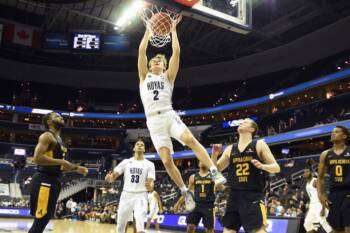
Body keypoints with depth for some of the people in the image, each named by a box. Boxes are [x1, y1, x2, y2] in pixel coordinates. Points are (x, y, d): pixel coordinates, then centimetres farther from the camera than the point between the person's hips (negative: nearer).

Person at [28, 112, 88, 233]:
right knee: (40, 221, -8)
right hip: (44, 181, -10)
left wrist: (76, 168, 17)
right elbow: (37, 158, -22)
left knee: (44, 220, 13)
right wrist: (62, 161, -21)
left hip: (54, 181, 10)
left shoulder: (59, 140, 20)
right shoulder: (47, 136, -9)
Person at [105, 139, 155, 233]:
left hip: (140, 196, -2)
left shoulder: (149, 164, 4)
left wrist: (149, 186, -29)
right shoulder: (126, 162, 8)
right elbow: (114, 175, 3)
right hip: (126, 195, 2)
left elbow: (151, 183, -4)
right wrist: (110, 178, -22)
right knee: (120, 225, 8)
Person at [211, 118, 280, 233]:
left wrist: (262, 166, -21)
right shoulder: (230, 149, 12)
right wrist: (214, 155, -4)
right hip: (234, 196, 5)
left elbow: (276, 167, -1)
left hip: (254, 196, -4)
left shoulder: (259, 144, 1)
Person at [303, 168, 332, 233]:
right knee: (307, 224, 8)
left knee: (324, 223, -15)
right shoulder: (307, 183, 15)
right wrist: (309, 208, 22)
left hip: (319, 205, -9)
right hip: (312, 205, 9)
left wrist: (323, 209, -25)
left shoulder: (315, 181, -13)